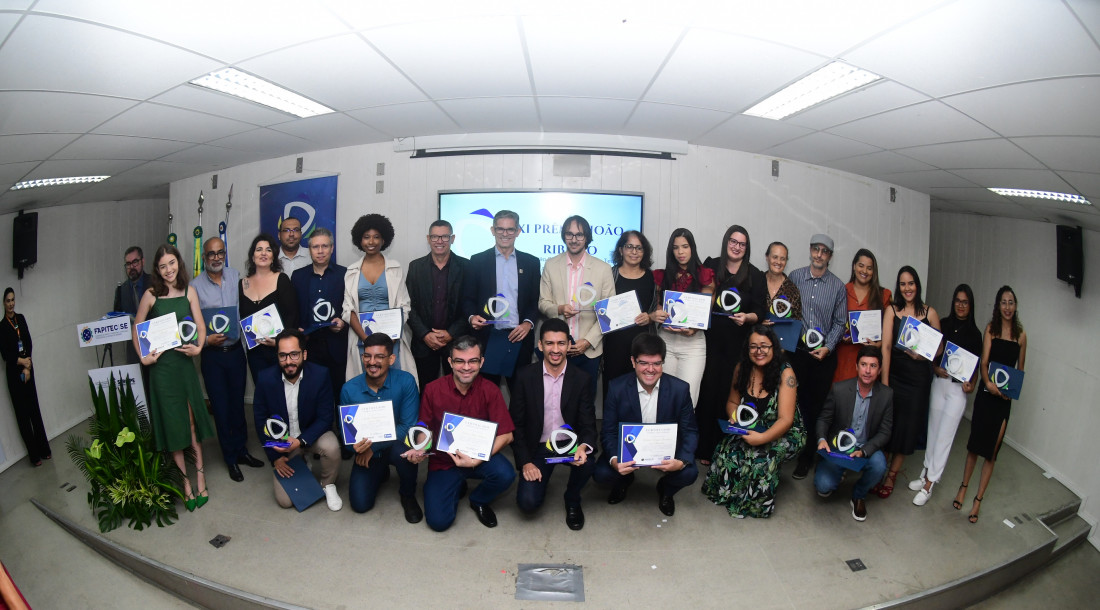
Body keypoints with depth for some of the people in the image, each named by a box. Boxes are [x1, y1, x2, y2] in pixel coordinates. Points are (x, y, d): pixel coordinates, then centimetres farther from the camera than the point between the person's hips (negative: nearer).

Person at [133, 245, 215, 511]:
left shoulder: (189, 292, 4)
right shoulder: (151, 295, -2)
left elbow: (200, 325, 1)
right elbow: (137, 329, 5)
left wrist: (198, 346, -17)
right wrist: (143, 357, -4)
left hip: (184, 361, 1)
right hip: (161, 364, -1)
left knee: (192, 421, 5)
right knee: (172, 422, 5)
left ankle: (199, 476, 13)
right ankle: (186, 482, 12)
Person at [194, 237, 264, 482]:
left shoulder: (236, 277, -1)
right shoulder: (196, 286, -6)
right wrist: (206, 339, -19)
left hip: (236, 349, 2)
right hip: (212, 354, -1)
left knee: (238, 403, 13)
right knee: (221, 407, 8)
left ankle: (241, 450, 31)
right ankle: (231, 458, 23)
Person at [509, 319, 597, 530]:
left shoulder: (581, 378, -6)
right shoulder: (525, 376, -7)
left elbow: (588, 424, -6)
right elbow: (516, 423, -3)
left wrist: (584, 447, -29)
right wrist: (525, 462, -12)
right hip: (537, 447, 0)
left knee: (587, 464, -32)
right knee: (528, 502, -18)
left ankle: (572, 500, 4)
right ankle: (539, 480, 21)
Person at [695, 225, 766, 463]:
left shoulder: (755, 276, 4)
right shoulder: (711, 266, 5)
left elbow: (760, 312, 3)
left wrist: (747, 317, -17)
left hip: (738, 343, 0)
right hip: (711, 339, 0)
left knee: (729, 393, 2)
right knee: (708, 390, 1)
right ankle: (704, 449, 13)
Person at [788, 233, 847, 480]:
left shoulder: (838, 286, 4)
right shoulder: (795, 277, 4)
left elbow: (839, 322, 5)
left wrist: (828, 347, -7)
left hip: (824, 354, 0)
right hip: (796, 349, 0)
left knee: (816, 404, 4)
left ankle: (807, 457, 14)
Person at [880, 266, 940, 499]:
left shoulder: (930, 313, 2)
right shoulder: (892, 310, 0)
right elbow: (886, 345, -7)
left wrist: (922, 355, -14)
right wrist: (884, 380, -14)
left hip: (918, 376, 1)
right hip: (895, 372, 0)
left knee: (908, 425, 7)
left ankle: (891, 475, 21)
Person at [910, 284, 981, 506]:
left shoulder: (974, 333, 1)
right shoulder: (943, 324, 3)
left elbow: (976, 365, 4)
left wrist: (972, 384, -11)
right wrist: (936, 368, -12)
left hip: (959, 387, -2)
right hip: (939, 382, 2)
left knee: (944, 435, -1)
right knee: (933, 430, 11)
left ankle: (929, 484, 4)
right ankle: (927, 474, 23)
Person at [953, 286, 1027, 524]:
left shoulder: (1021, 334, 4)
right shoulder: (991, 328, 0)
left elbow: (1020, 368, 11)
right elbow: (983, 362, -6)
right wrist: (988, 382, -24)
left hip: (1005, 398, 1)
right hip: (986, 392, -1)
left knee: (992, 451, 4)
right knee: (974, 444, 7)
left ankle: (978, 499, 14)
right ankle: (964, 487, 26)